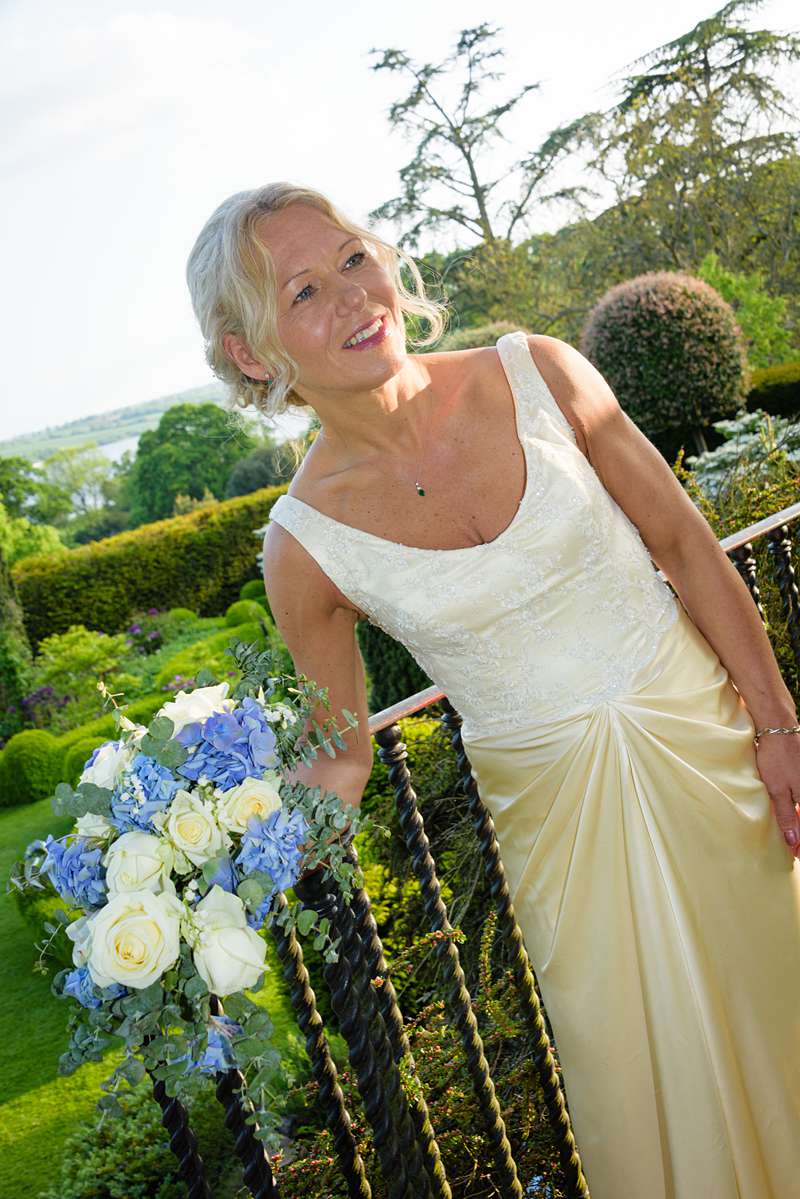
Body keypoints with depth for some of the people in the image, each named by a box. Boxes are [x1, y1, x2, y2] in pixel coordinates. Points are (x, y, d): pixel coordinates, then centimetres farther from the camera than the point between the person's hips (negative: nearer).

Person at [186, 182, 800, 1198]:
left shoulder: (538, 373, -12)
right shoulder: (307, 543, -15)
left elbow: (687, 546, -3)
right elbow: (340, 761, -3)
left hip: (703, 740, 2)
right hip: (554, 805, -1)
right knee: (646, 1083, 11)